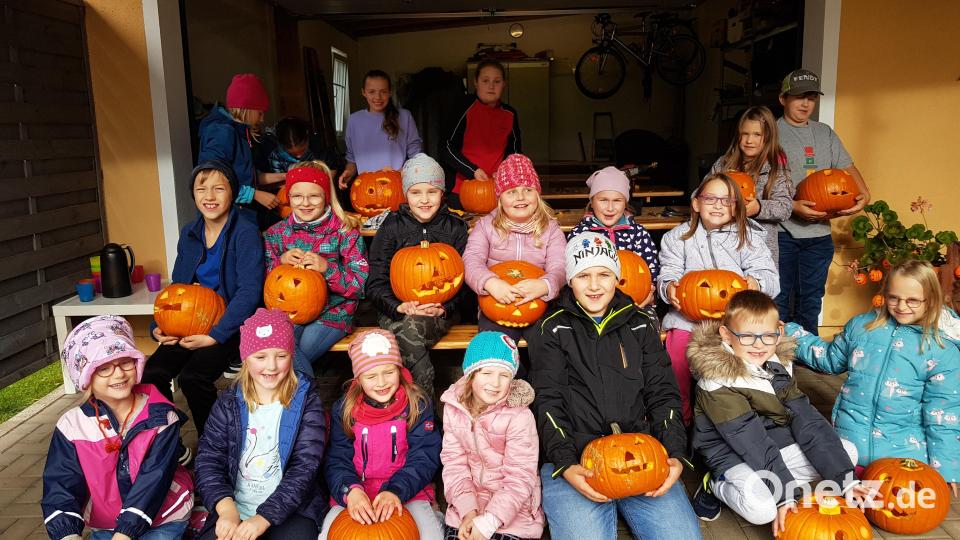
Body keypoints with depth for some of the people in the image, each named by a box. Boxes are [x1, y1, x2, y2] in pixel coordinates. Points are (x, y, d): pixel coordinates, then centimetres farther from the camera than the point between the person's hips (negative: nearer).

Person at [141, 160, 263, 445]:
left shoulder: (246, 233, -9)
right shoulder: (189, 234, 11)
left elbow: (249, 291, -17)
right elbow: (177, 286, 19)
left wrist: (215, 336, -22)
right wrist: (158, 327, 5)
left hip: (231, 327, -6)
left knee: (192, 376, -28)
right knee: (150, 375, -17)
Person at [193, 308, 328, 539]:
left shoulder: (306, 401, -2)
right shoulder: (229, 402, 6)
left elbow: (305, 466, -9)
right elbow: (209, 459, -1)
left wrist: (263, 518, -19)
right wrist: (227, 509, -18)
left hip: (290, 509, -2)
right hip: (234, 508, 2)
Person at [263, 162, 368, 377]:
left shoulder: (345, 233, -2)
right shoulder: (276, 233, 8)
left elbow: (359, 286, -6)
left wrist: (327, 268, -22)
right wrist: (281, 262, -10)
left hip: (331, 313, -3)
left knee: (289, 361, -25)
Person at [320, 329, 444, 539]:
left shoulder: (418, 405, -5)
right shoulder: (344, 410, -1)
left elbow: (423, 458, -9)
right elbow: (337, 461, -3)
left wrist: (396, 491, -25)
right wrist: (350, 491, -25)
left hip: (408, 493, -1)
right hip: (355, 496, 1)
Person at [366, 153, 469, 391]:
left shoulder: (455, 227, 6)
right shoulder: (392, 227, 4)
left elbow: (463, 279, 4)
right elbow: (376, 282, 1)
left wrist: (443, 308, -15)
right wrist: (400, 307, -18)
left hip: (442, 310, 0)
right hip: (396, 309, 1)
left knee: (411, 329, -32)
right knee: (407, 334, -33)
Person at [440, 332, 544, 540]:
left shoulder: (519, 416, -16)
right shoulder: (453, 408, -4)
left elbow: (520, 477, -16)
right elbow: (454, 462, -4)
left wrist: (488, 521, -21)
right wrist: (467, 510, -16)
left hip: (513, 509, -3)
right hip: (466, 503, 3)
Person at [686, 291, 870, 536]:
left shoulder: (778, 366, -3)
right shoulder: (718, 381, -24)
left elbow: (807, 420, -7)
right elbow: (753, 443, -26)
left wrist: (844, 478, -12)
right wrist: (785, 494, -28)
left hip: (778, 442, 7)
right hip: (733, 456, -7)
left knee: (847, 452, 0)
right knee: (762, 509, -33)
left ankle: (769, 484, -7)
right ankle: (716, 486, -1)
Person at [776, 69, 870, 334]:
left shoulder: (825, 134, 16)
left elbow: (848, 168, 13)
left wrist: (863, 196, -7)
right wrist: (792, 206, -20)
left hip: (819, 233, 5)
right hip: (782, 230, -5)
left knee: (811, 299, 12)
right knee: (778, 300, 1)